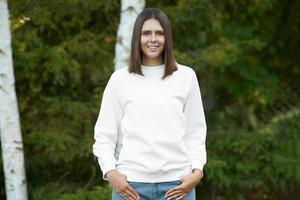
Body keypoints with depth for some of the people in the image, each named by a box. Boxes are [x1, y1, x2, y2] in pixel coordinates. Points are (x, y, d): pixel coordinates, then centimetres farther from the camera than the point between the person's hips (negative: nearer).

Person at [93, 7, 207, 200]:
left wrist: (197, 171, -5)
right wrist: (110, 172, -8)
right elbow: (104, 135, 6)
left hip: (176, 184, 0)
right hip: (131, 184, 0)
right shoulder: (120, 79, 6)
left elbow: (196, 132, 8)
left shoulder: (186, 76, 7)